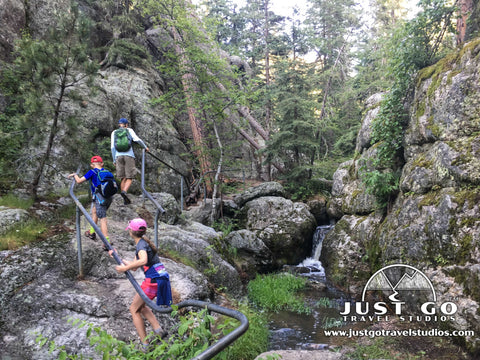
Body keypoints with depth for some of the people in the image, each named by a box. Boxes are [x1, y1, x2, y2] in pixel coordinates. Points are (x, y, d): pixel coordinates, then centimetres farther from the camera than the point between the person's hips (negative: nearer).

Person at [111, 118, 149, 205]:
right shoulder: (129, 130, 10)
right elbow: (137, 139, -4)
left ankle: (125, 200, 4)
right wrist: (145, 147, 10)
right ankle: (124, 191, -30)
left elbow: (112, 147, 8)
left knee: (123, 178, 7)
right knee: (129, 178, -1)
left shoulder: (114, 132, 15)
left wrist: (114, 160, 11)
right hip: (129, 155, -3)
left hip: (119, 156, 3)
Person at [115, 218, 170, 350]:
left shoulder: (141, 244, -10)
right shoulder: (144, 242, 18)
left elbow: (143, 261, -33)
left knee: (134, 309, 6)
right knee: (140, 305, 25)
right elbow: (134, 266, 21)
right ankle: (158, 329, 11)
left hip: (153, 279, -9)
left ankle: (145, 344, 5)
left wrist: (125, 268, -23)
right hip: (162, 277, 9)